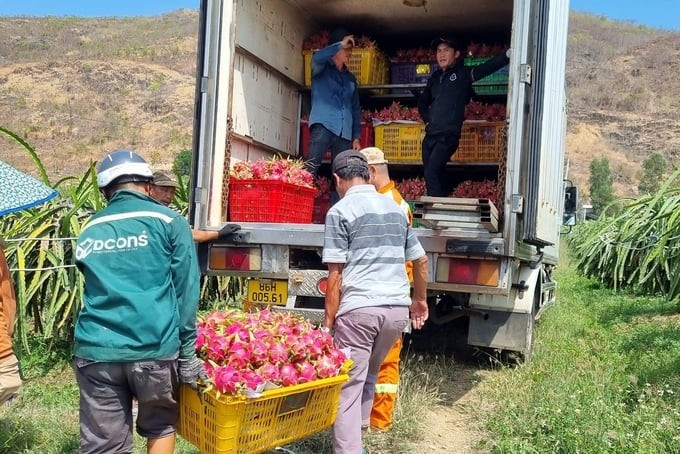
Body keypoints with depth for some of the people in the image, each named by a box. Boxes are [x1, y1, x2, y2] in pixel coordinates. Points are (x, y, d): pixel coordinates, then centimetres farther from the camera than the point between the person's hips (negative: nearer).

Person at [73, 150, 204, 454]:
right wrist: (187, 353, 1)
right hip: (155, 348, -2)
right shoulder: (168, 221, 1)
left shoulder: (88, 233, 12)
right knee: (160, 428, 21)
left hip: (96, 352, 3)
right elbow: (186, 291, -3)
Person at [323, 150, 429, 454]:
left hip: (358, 309, -6)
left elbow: (336, 272, -9)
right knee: (367, 377, 24)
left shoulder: (340, 211, -2)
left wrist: (329, 318, -4)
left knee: (348, 387, 1)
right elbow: (421, 260, 20)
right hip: (397, 308, 6)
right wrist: (419, 299, 33)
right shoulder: (395, 208, 16)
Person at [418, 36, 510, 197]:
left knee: (431, 173, -18)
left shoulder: (463, 74, -1)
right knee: (437, 175, 11)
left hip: (448, 136, -7)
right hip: (430, 135, 7)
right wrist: (427, 119, 14)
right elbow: (422, 101, 29)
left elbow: (488, 67, -17)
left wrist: (508, 54, -31)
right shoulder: (435, 77, 16)